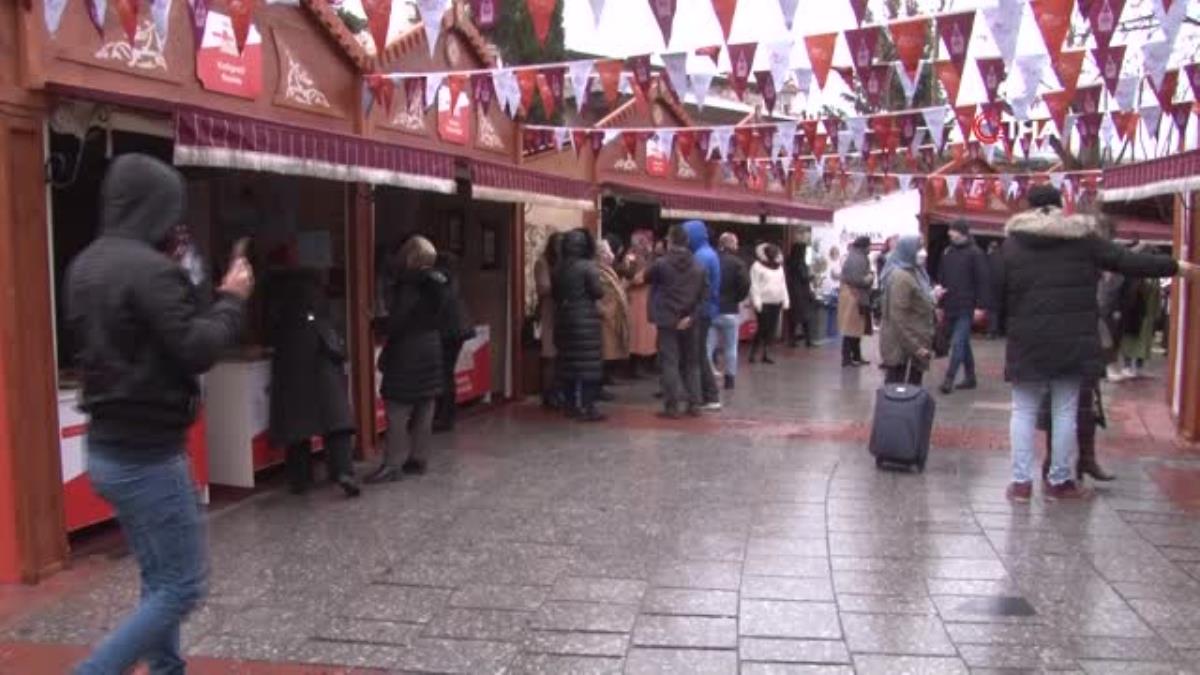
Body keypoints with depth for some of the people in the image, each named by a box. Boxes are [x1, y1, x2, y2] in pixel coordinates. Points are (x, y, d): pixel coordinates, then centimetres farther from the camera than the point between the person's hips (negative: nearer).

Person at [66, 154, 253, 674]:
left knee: (160, 580, 19)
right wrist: (231, 298, -7)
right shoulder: (150, 269, -20)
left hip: (108, 448, 10)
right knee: (181, 587, -1)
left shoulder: (86, 266, 10)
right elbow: (196, 350, -22)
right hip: (146, 454, -10)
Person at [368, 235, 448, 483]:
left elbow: (396, 322, -18)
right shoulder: (439, 283, 7)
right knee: (424, 412, 11)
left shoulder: (410, 285, -16)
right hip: (432, 351, 8)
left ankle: (393, 464, -3)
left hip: (407, 354, -8)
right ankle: (418, 460, 17)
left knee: (397, 411, -4)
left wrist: (380, 324, -1)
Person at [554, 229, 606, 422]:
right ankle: (586, 408, -4)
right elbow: (597, 292, -12)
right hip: (585, 318, -6)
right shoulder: (588, 266, -11)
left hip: (564, 317, 6)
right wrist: (600, 291, 8)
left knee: (568, 361, 11)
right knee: (588, 362, -2)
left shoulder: (559, 268, 5)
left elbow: (555, 293, 9)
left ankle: (571, 405, 18)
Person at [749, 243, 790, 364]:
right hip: (764, 302, -6)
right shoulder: (757, 266, -5)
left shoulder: (779, 266, 16)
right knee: (763, 328, -9)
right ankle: (753, 353, 3)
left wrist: (786, 301, 11)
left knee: (772, 329, 4)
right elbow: (754, 286, -10)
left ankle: (766, 354, 10)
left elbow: (783, 285, 18)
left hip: (776, 302, 6)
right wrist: (757, 302, -17)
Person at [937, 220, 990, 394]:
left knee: (958, 343, -10)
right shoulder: (947, 252, 12)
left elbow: (982, 281, -10)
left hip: (966, 308, -6)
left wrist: (980, 306, -15)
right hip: (951, 307, 6)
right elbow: (941, 279, 16)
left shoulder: (975, 253, -7)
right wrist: (940, 304, 13)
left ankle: (949, 379, -10)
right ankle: (970, 378, 22)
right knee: (963, 343, 13)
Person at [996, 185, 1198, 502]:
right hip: (1072, 339, 1)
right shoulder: (1081, 237, 4)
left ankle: (1021, 481, 6)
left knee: (1024, 411, 8)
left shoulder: (1013, 242, 2)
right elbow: (1127, 261, 7)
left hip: (1028, 341, 0)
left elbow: (998, 290, 0)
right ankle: (1060, 480, 15)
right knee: (1065, 411, 9)